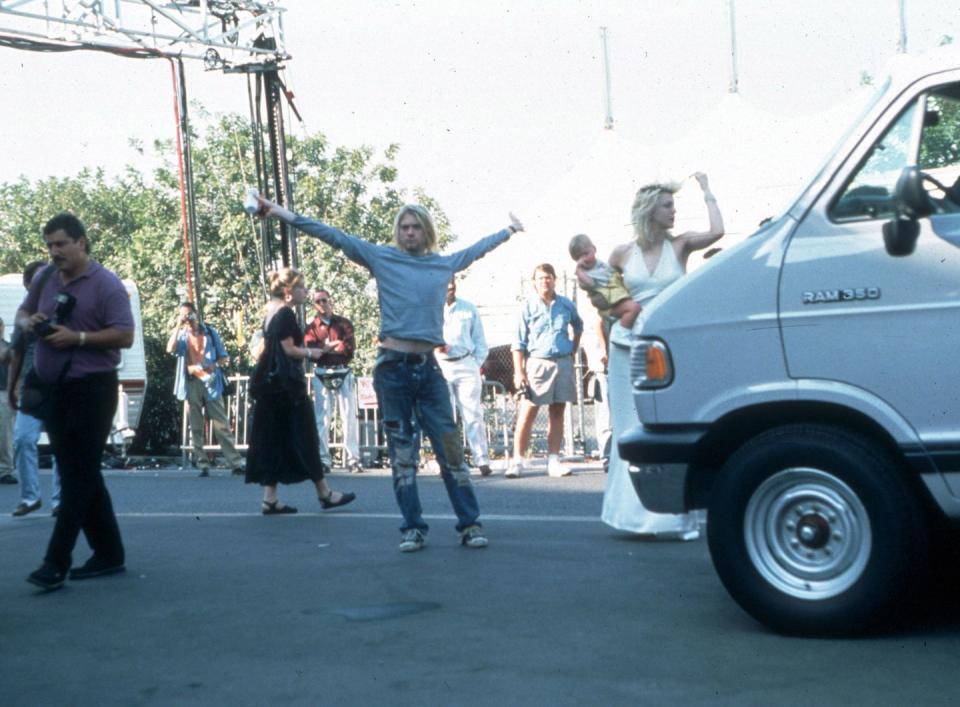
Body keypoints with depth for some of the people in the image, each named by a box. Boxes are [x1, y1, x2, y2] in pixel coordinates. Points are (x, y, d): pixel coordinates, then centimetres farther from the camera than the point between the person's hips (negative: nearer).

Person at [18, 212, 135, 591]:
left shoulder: (106, 284, -9)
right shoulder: (44, 281, 10)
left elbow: (125, 335, -14)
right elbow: (23, 311, 26)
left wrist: (77, 337, -22)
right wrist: (27, 322, 1)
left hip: (92, 389, -7)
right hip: (53, 389, 7)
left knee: (79, 475, -6)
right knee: (79, 473, 11)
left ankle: (57, 562, -7)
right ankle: (108, 553, 21)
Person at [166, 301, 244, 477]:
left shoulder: (210, 332, 7)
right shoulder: (181, 335, 9)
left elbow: (224, 357, 8)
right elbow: (170, 349, -13)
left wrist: (215, 365, -13)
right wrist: (178, 326, -11)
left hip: (210, 382, -1)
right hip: (191, 384, 1)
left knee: (222, 425, -2)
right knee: (196, 428, 2)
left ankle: (236, 463, -4)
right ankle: (203, 465, 6)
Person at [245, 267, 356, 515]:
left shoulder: (271, 313, 15)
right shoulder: (286, 314, -12)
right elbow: (288, 349, -18)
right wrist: (311, 353, -2)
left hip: (271, 385, 9)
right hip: (287, 384, -9)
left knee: (273, 440, 6)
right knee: (304, 438, 1)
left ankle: (270, 499, 4)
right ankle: (324, 493, 10)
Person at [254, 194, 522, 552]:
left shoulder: (445, 263, 13)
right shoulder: (381, 257, 6)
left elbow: (478, 248, 30)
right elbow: (336, 237, 5)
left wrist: (509, 230, 42)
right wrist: (287, 215, 3)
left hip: (429, 367, 2)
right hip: (392, 365, -1)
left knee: (451, 448, -1)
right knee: (401, 451, 4)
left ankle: (470, 523, 5)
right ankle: (413, 528, 9)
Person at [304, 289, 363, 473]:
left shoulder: (344, 323, 8)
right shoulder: (312, 327, 7)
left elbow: (350, 347, -6)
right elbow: (311, 352, -7)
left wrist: (324, 349, -7)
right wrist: (334, 346, -13)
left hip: (343, 373, 0)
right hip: (322, 375, 0)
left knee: (349, 416, -3)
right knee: (322, 417, -1)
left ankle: (353, 458, -4)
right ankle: (324, 459, 3)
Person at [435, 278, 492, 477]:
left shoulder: (469, 309, 10)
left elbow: (480, 341, 12)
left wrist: (476, 365, 1)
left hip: (466, 365, 0)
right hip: (439, 367, 0)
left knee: (473, 415, -5)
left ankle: (482, 461, -7)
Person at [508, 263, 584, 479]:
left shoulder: (567, 305, 8)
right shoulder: (528, 307, -1)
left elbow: (578, 327, 29)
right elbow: (518, 343, -2)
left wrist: (573, 350, 18)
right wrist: (519, 372, -10)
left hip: (563, 363, 3)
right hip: (537, 363, -3)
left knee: (557, 412, 6)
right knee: (527, 413, -6)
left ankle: (553, 460, 11)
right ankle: (517, 461, -5)